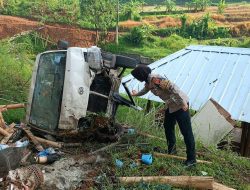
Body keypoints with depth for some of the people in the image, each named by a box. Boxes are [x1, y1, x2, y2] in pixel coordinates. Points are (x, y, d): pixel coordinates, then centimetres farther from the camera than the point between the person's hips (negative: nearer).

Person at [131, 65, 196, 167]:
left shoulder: (155, 79, -25)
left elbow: (172, 87, -29)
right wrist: (136, 94, 49)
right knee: (168, 127, 19)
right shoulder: (148, 82, 6)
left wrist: (183, 102, -27)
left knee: (186, 131, -3)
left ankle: (191, 159, 5)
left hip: (180, 104, -10)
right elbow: (145, 90, 30)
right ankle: (171, 150, 36)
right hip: (171, 105, 10)